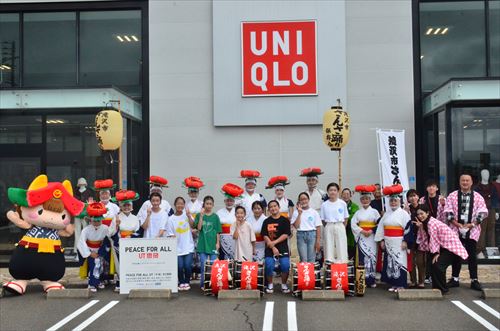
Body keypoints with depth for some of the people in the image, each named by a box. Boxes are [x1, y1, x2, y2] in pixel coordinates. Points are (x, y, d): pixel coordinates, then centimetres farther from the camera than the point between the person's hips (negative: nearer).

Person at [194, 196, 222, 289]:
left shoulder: (215, 216, 5)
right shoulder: (199, 215, 3)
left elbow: (218, 231, 6)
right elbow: (199, 228, -9)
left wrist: (218, 243, -1)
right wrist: (201, 215, -14)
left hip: (213, 244, 1)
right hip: (202, 244, -1)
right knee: (203, 266, 3)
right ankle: (203, 284, 13)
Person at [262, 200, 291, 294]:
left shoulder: (285, 220, 6)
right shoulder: (266, 221, 9)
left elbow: (286, 234, -3)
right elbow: (265, 236, 1)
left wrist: (274, 242, -12)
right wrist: (273, 247, -10)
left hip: (283, 247, -1)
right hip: (270, 248, 1)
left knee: (285, 266, -17)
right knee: (269, 266, -16)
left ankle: (284, 285, 5)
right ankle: (270, 285, 6)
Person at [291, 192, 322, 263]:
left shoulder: (314, 212, 6)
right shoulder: (296, 212, 6)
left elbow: (318, 227, 3)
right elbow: (296, 226, -5)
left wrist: (318, 240, -5)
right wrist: (299, 213, -7)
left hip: (312, 234, 0)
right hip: (301, 235, 0)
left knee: (311, 259, -1)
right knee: (303, 259, -3)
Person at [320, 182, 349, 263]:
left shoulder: (342, 203, 1)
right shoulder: (324, 205, 3)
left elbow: (346, 218, 7)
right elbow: (323, 219, 8)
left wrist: (343, 227, 2)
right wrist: (328, 227, 2)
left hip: (340, 226, -1)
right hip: (329, 227, 1)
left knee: (341, 246, -1)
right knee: (329, 246, 2)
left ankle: (342, 262, 5)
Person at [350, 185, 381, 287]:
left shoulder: (374, 211, 5)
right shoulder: (358, 212, 8)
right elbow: (353, 224, -1)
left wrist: (371, 231, -13)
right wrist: (362, 231, -12)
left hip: (371, 237, -1)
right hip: (361, 237, 1)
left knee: (372, 256, -3)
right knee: (362, 257, -3)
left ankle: (371, 280, 3)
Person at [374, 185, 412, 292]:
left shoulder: (404, 214, -3)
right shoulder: (387, 214, 13)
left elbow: (408, 228, -8)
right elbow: (381, 227, 13)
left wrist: (405, 241, -13)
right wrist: (381, 240, 7)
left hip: (399, 242, -5)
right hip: (388, 243, 5)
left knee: (399, 262, -6)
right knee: (390, 262, 6)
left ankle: (400, 284, 1)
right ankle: (393, 284, 15)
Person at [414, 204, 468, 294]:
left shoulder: (431, 223, -21)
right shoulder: (425, 223, 8)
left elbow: (434, 239, -17)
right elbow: (425, 239, 2)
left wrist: (436, 253, -11)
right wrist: (421, 227, -9)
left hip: (451, 245, -10)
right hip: (443, 246, 10)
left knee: (438, 265, -16)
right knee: (433, 265, 9)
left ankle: (443, 289, -2)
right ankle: (436, 287, 20)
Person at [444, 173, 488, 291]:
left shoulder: (478, 197, 3)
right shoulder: (452, 196, 3)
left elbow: (482, 212, -2)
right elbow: (448, 212, -2)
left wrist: (472, 224, -13)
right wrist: (457, 224, -13)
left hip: (472, 230, 0)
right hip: (456, 229, 1)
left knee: (472, 255, 2)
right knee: (456, 255, 7)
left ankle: (474, 280, 9)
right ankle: (455, 278, 15)